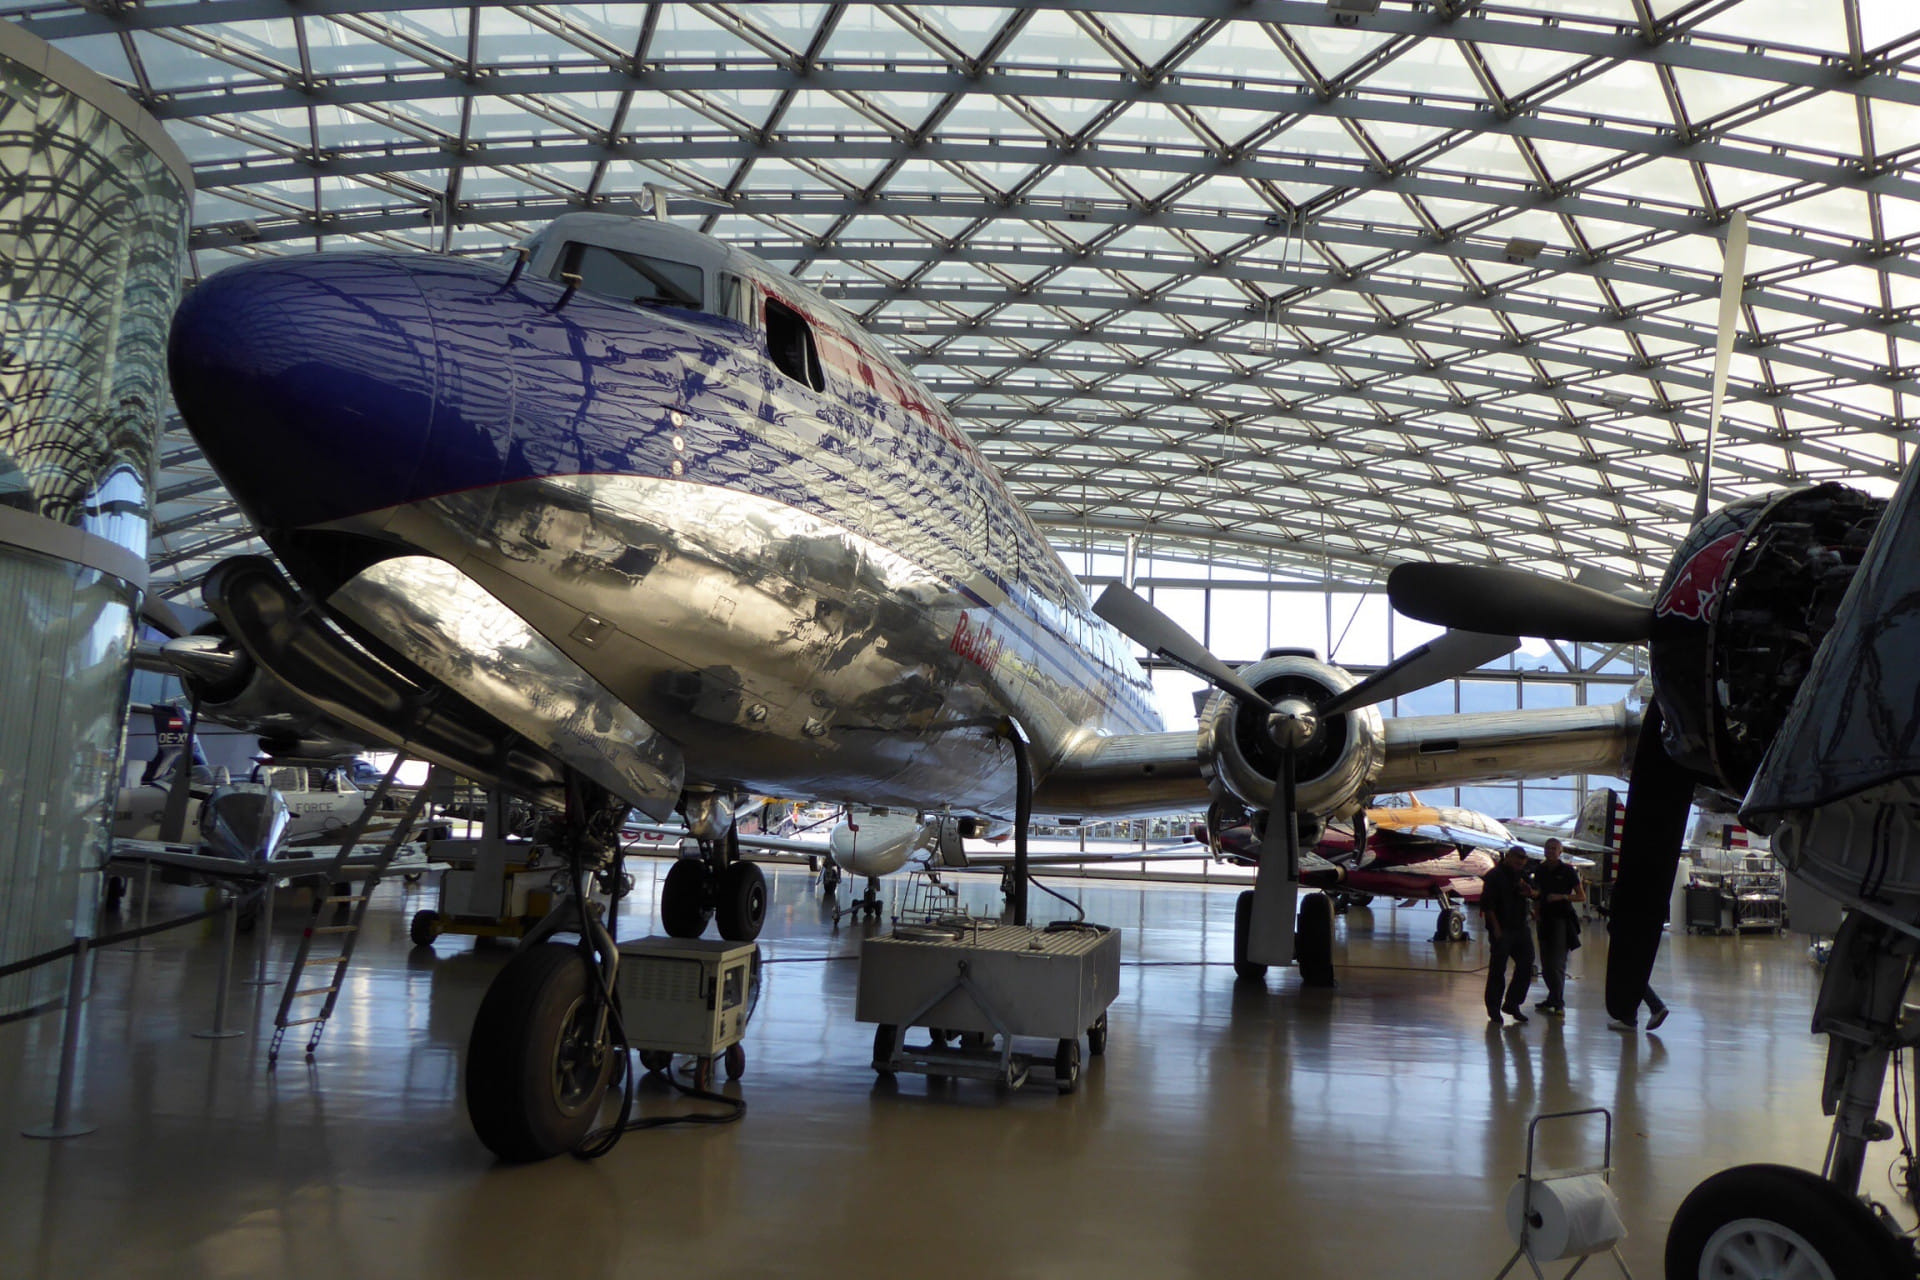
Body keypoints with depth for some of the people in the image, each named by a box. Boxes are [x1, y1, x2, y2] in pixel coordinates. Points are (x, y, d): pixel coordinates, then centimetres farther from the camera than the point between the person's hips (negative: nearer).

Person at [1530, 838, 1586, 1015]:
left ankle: (1558, 1002, -9)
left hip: (1562, 919, -5)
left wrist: (1561, 896, -16)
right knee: (1545, 963, 9)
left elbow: (1582, 896, -3)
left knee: (1557, 962, -11)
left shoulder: (1567, 871, -4)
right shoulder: (1540, 870, 9)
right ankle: (1554, 999, 21)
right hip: (1545, 919, 6)